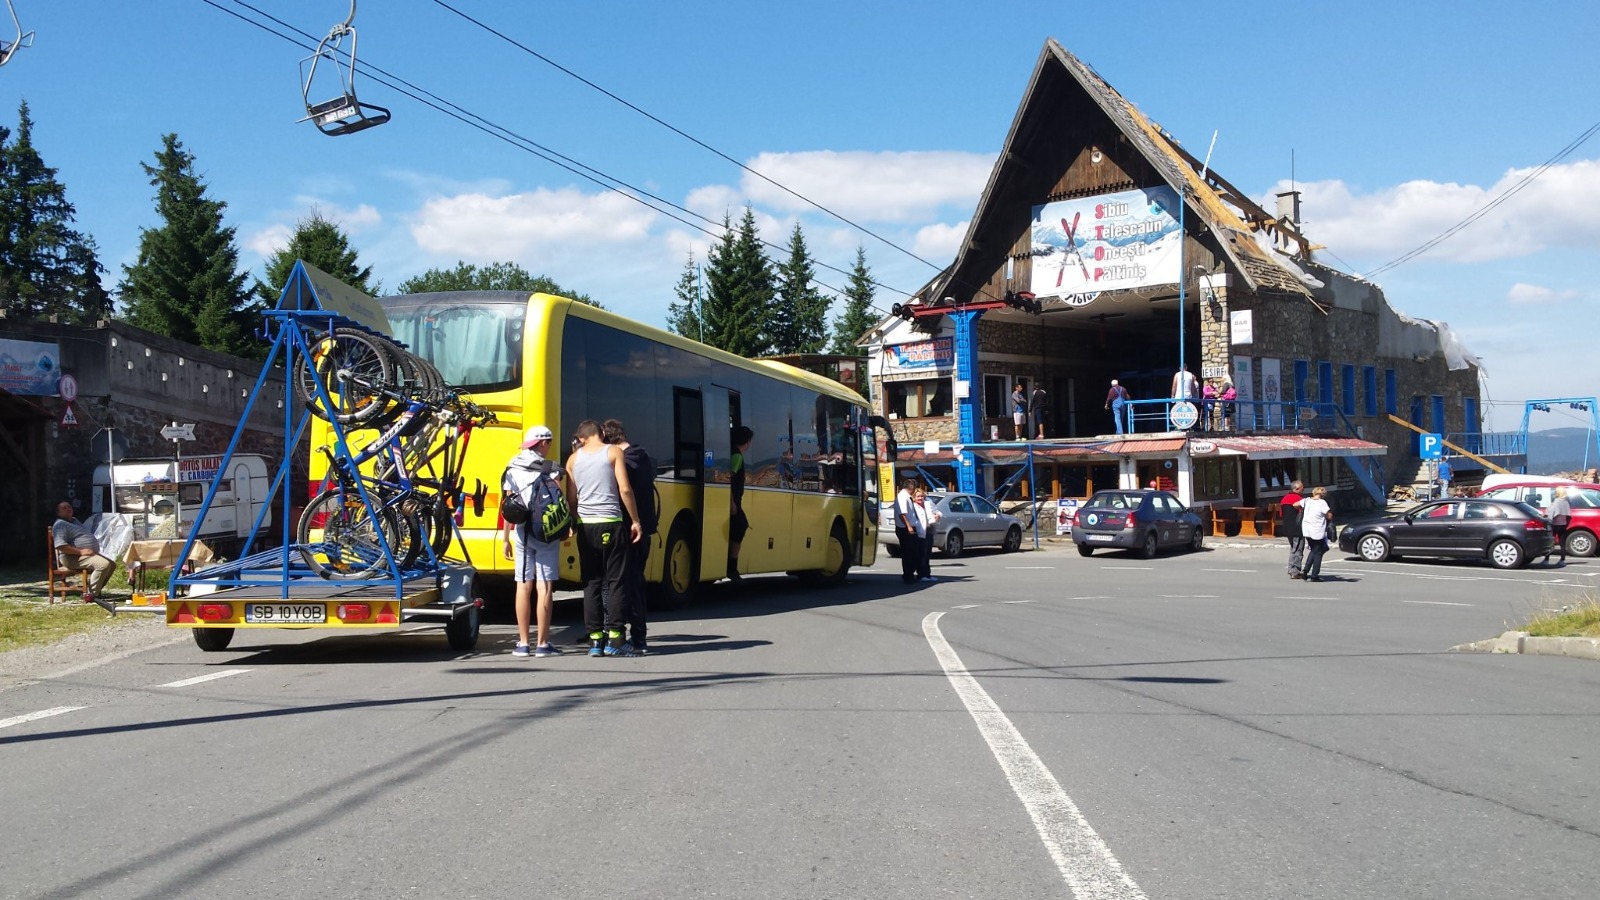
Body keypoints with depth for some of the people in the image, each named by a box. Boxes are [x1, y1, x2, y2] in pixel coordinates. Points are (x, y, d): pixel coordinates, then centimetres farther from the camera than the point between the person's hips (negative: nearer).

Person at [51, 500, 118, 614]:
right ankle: (92, 595, -23)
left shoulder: (75, 521, 22)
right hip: (73, 558, -10)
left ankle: (96, 590, 7)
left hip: (90, 554, 10)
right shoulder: (60, 525, -10)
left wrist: (93, 550, 18)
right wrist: (81, 551, -26)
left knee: (112, 564, 8)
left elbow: (86, 536, 35)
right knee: (104, 564, -29)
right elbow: (60, 546, -23)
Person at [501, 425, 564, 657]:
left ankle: (523, 643, 9)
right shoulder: (550, 470, -5)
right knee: (544, 588, -1)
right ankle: (542, 643, 0)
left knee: (523, 586, 8)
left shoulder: (513, 469, 6)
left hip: (521, 533, 4)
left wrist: (506, 539, 12)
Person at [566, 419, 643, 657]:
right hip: (611, 524, -3)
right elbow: (625, 489, -8)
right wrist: (635, 520, -2)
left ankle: (595, 640, 8)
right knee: (616, 581, 2)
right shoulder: (614, 452, -1)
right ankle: (614, 639, -2)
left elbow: (571, 499, 9)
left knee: (591, 583, 8)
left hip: (585, 525, 3)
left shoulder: (574, 458, 9)